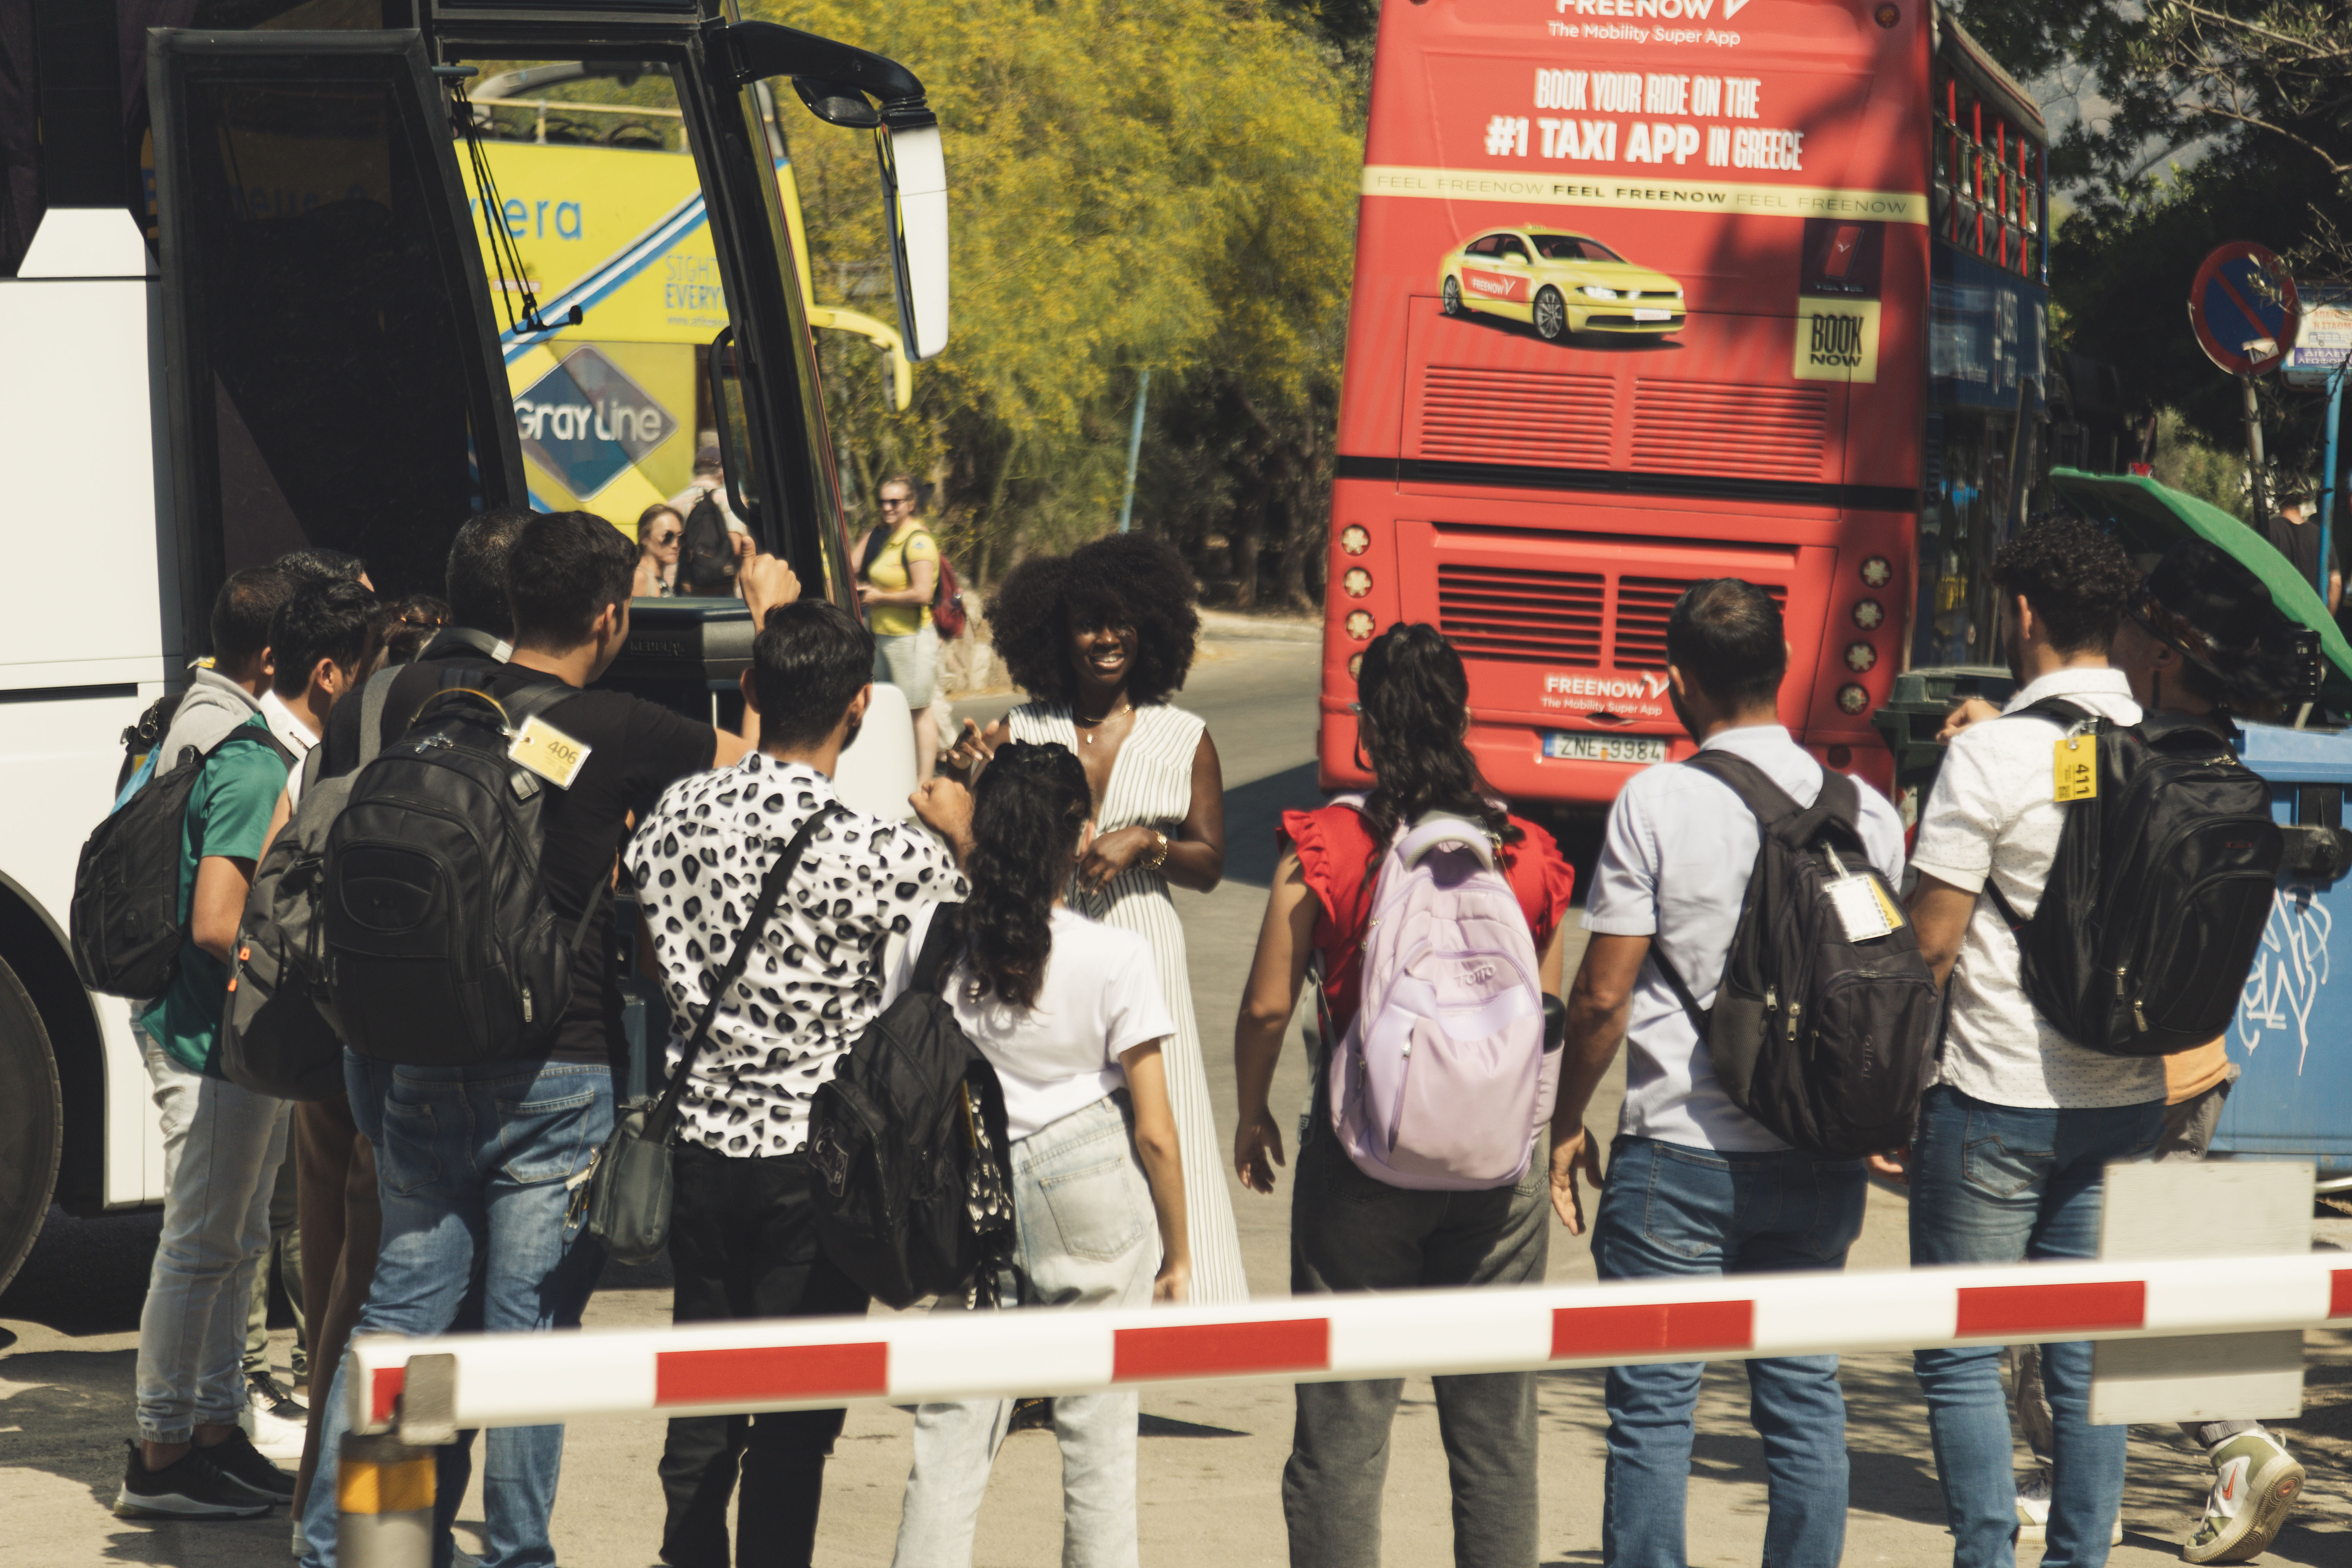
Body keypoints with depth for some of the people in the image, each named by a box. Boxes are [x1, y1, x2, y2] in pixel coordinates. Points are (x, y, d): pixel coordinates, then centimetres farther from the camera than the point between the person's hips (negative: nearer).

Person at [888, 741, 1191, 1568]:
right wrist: (1176, 1250, 4)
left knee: (952, 1430, 6)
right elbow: (1154, 1131, -9)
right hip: (1093, 1195, -2)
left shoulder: (933, 935, -6)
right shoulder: (1114, 956, -12)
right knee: (1099, 1437, 7)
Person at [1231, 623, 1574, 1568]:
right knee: (1497, 1427, 10)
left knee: (1342, 1425, 5)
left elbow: (1267, 1005, -6)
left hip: (1361, 1149, -2)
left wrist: (1252, 1115, 11)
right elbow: (1550, 1014, 6)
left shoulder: (1321, 850, -8)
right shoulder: (1528, 855, 0)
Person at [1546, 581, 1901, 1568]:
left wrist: (1569, 1124, 4)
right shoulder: (1867, 812, 3)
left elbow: (1603, 993, -8)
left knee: (1654, 1404, 2)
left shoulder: (1657, 802, -9)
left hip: (1679, 1152, -4)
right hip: (1821, 1155, 4)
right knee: (1804, 1396, 10)